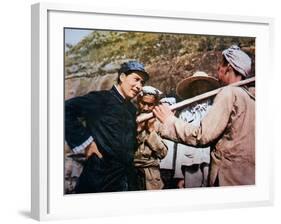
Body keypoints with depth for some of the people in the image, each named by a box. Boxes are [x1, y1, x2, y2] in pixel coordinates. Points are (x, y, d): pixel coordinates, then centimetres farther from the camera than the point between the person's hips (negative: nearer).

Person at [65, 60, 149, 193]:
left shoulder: (132, 109, 16)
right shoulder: (101, 98, -6)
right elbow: (67, 109, -18)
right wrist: (84, 141, -16)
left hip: (127, 180, 7)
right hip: (100, 178, -7)